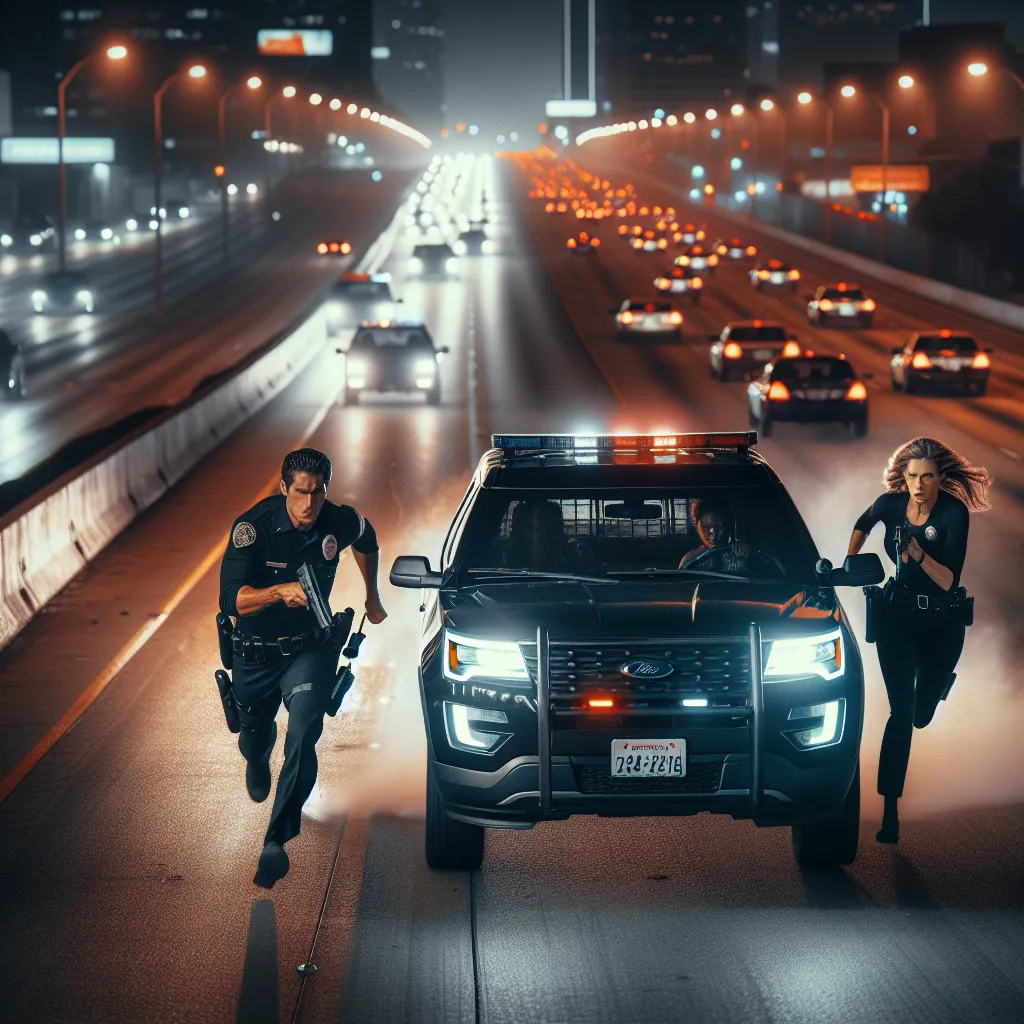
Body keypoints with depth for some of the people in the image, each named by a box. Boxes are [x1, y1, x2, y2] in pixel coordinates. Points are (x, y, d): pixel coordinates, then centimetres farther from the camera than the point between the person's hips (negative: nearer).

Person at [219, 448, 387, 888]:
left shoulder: (341, 522, -14)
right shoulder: (253, 527, -24)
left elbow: (367, 543, 13)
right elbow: (231, 599, -31)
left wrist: (372, 598, 22)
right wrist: (280, 591, -47)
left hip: (310, 649, 0)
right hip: (255, 652, 0)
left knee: (303, 736, -22)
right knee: (254, 739, 19)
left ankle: (277, 840, -18)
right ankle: (259, 755, 59)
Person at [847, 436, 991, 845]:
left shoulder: (954, 513, -19)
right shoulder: (891, 504, -9)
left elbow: (948, 581, -25)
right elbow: (862, 525, 17)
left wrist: (918, 553, -38)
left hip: (943, 622, 0)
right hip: (897, 615, 0)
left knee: (921, 716, 16)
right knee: (901, 712, -13)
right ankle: (890, 811, -12)